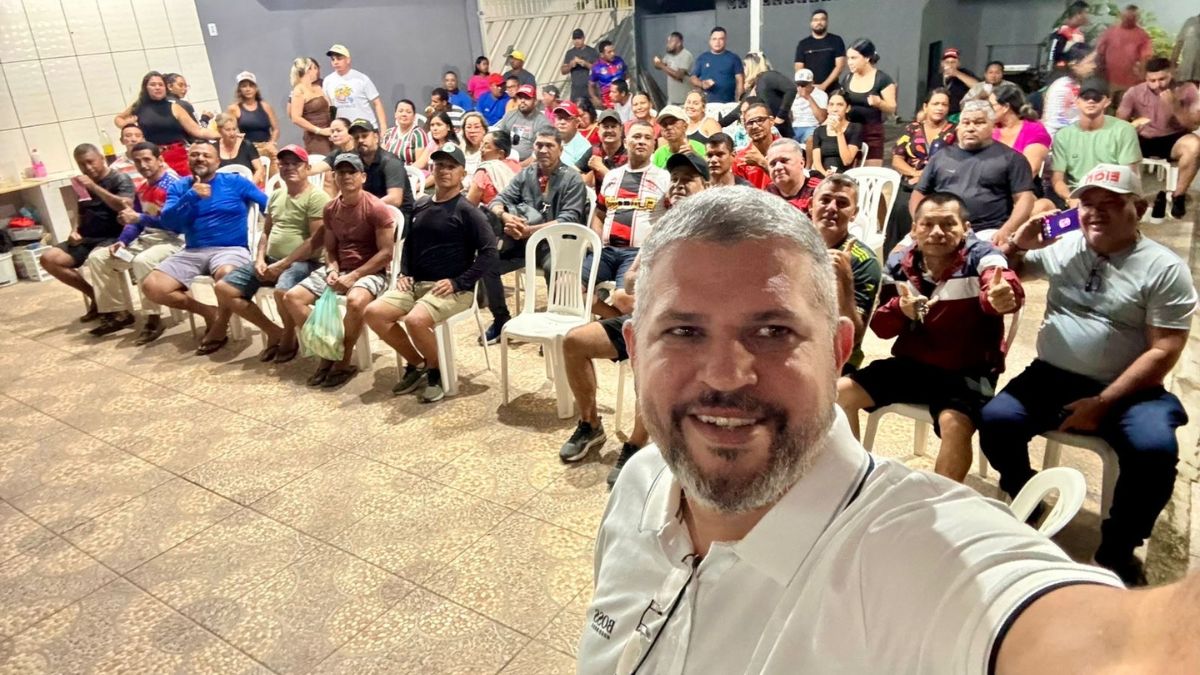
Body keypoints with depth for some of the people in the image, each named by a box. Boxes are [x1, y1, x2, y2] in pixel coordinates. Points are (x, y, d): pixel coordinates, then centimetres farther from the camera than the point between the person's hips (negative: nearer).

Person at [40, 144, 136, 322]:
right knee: (48, 258, -11)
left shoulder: (120, 179, -3)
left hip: (114, 237, -7)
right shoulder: (83, 185, 16)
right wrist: (74, 231, 6)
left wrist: (94, 187, -23)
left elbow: (125, 206, -20)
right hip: (87, 239, 7)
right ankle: (95, 295, 1)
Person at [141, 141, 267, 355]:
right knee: (151, 286, -14)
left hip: (231, 249, -4)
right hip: (192, 252, 4)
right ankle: (208, 312, 2)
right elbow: (167, 222, -2)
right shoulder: (178, 187, 13)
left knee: (226, 274, -39)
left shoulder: (235, 182, 5)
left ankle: (219, 328, -13)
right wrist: (191, 196, -12)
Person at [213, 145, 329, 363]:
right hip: (270, 260, 8)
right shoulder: (276, 196, 18)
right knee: (223, 288, -3)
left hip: (302, 262, -8)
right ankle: (274, 332, 4)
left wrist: (282, 264, -18)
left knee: (282, 292, -39)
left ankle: (289, 337, -6)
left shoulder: (316, 197, -8)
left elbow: (317, 241, -16)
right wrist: (260, 259, 1)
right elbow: (266, 232, 22)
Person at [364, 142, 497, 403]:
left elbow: (489, 252, -15)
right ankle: (417, 363, 8)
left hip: (452, 290, -7)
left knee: (415, 320, -32)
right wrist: (404, 273, 7)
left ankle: (437, 371, -2)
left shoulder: (466, 211, -8)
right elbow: (409, 242, 24)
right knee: (373, 312, -10)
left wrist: (457, 282, -18)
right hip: (416, 283, 7)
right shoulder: (421, 205, 12)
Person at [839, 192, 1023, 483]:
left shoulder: (980, 257, -13)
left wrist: (1003, 297, -62)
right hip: (911, 364, 5)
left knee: (955, 423, -33)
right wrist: (900, 309, -22)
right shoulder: (899, 263, -1)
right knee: (841, 392, -7)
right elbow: (880, 326, 1)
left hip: (966, 371, -4)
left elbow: (1010, 290, -36)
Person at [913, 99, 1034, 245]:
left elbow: (1024, 198, 5)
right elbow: (919, 194, 21)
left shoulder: (1009, 157, 12)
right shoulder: (941, 156, 21)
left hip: (987, 233, -3)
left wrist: (1006, 231, -12)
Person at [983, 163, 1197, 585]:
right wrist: (1018, 245, -7)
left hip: (1128, 390, -2)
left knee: (1155, 449, -30)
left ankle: (1117, 549, -3)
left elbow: (1163, 351, -8)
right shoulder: (1061, 246, 6)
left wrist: (1101, 403, -16)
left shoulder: (1164, 268, -4)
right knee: (995, 420, -23)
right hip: (1053, 377, 3)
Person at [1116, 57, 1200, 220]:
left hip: (1172, 140, -1)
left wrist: (1174, 105, -27)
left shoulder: (1187, 90, -6)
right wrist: (1131, 126, -30)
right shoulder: (1135, 92, -5)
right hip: (1143, 140, 1)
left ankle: (1178, 196, -17)